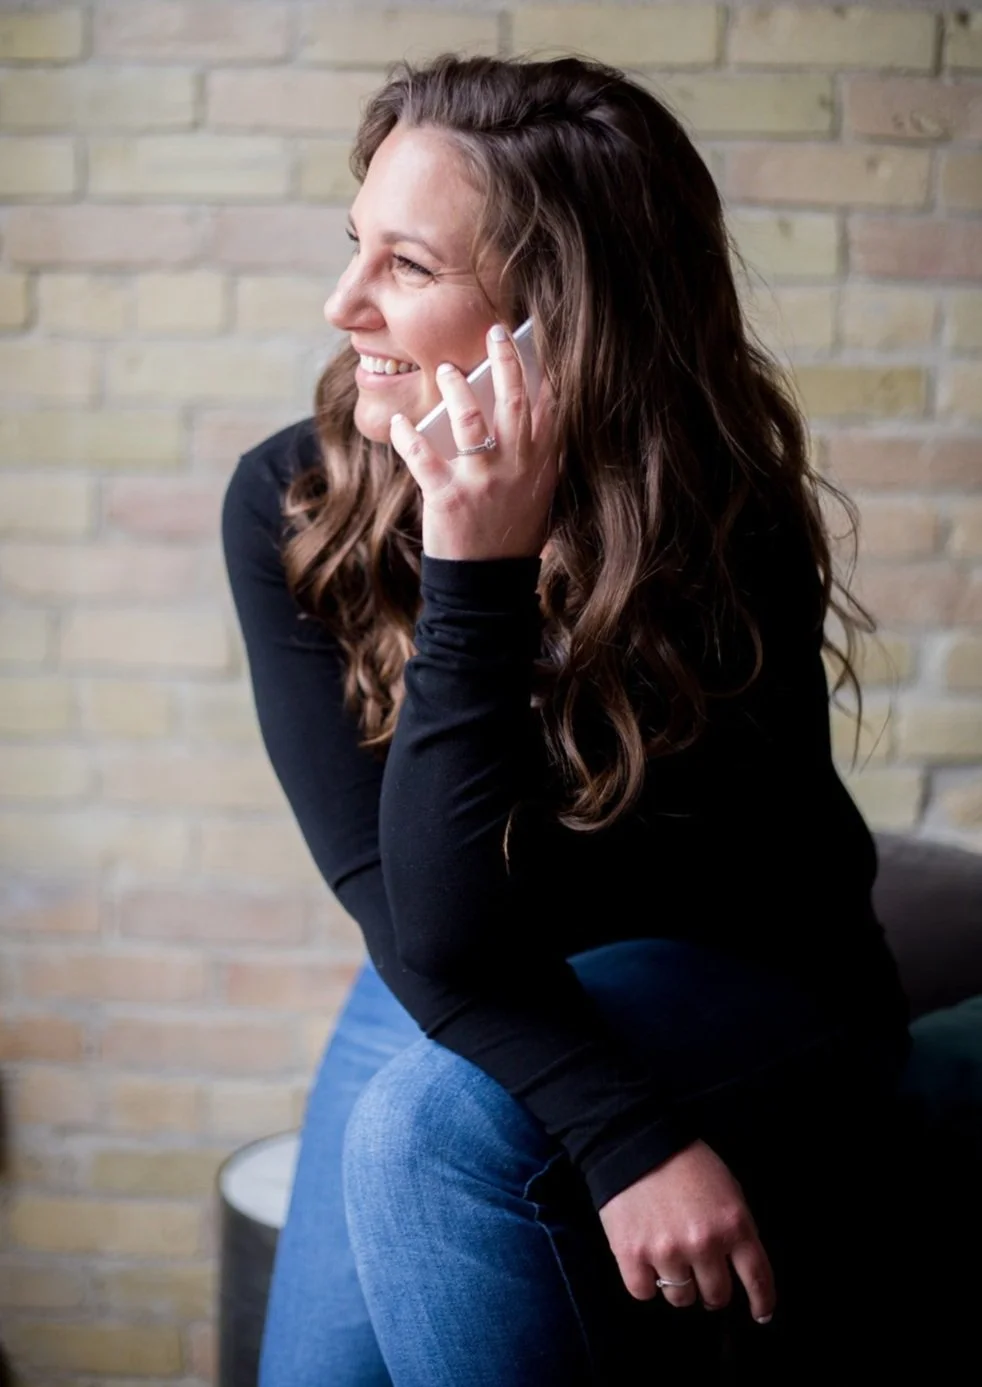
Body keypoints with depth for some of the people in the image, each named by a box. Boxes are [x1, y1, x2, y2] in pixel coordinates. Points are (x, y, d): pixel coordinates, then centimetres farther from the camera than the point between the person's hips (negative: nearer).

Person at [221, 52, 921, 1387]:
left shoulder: (725, 550, -27)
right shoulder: (290, 502, -16)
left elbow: (460, 934, -30)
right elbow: (394, 898, -20)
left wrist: (475, 579, -40)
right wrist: (621, 1129, -32)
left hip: (741, 991, -3)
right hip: (463, 985, 3)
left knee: (434, 1121, -29)